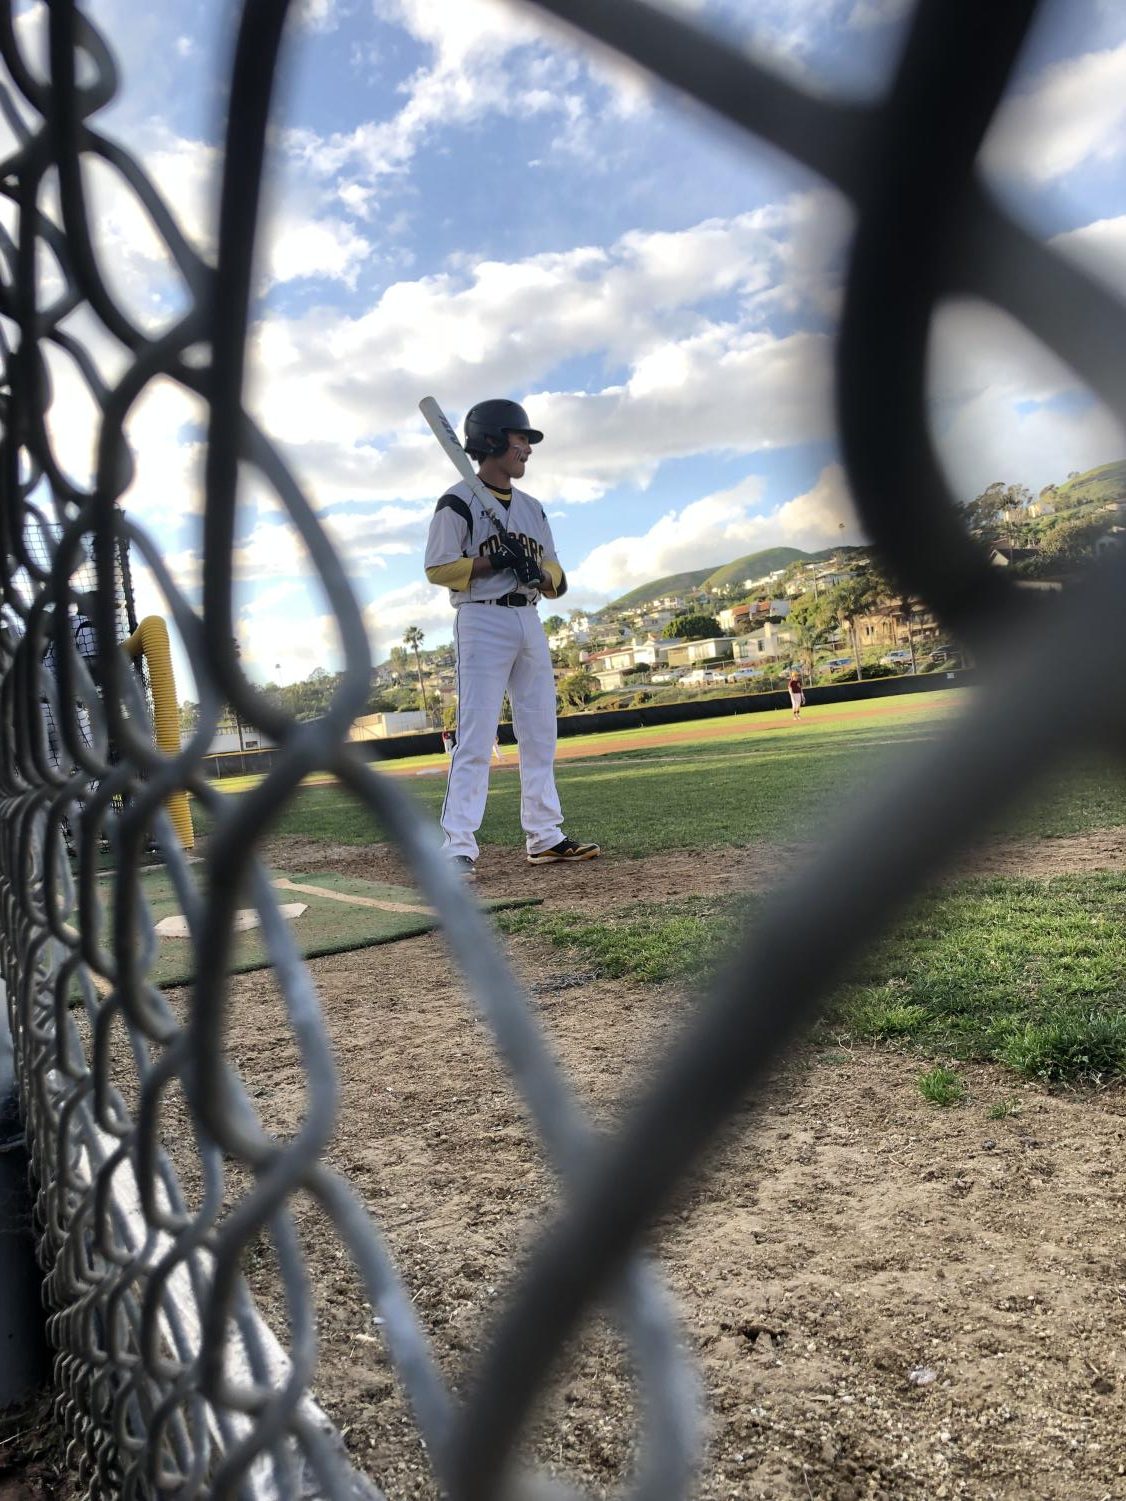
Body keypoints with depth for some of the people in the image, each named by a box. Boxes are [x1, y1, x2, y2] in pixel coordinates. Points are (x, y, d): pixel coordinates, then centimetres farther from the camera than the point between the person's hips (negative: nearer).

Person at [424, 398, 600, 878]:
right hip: (482, 622, -7)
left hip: (529, 622, 7)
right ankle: (458, 848, -12)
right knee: (476, 738, -13)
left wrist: (538, 572, -7)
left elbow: (556, 578, 15)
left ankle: (545, 837, 16)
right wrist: (494, 561, -16)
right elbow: (438, 568, -8)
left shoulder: (532, 508, 18)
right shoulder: (458, 501, -2)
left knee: (541, 736, 8)